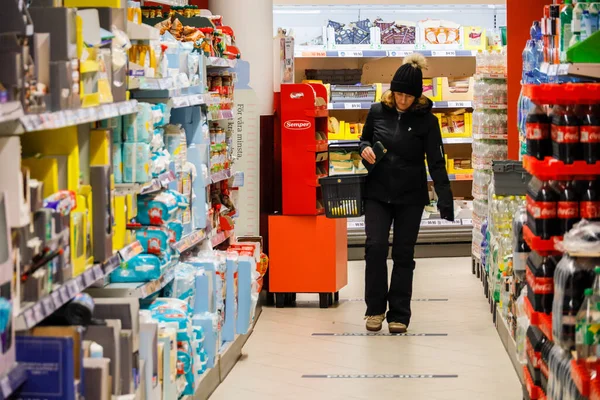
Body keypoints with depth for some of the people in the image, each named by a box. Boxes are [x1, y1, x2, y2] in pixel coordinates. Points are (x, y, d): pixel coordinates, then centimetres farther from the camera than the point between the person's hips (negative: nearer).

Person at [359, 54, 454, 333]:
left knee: (403, 255, 3)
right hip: (377, 194, 1)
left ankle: (399, 315, 11)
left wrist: (445, 200, -17)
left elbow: (436, 163, -8)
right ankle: (375, 308, 5)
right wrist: (365, 149, -7)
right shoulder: (377, 111, 1)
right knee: (375, 247, -10)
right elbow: (364, 140, 18)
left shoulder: (426, 120, -6)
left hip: (410, 197, -1)